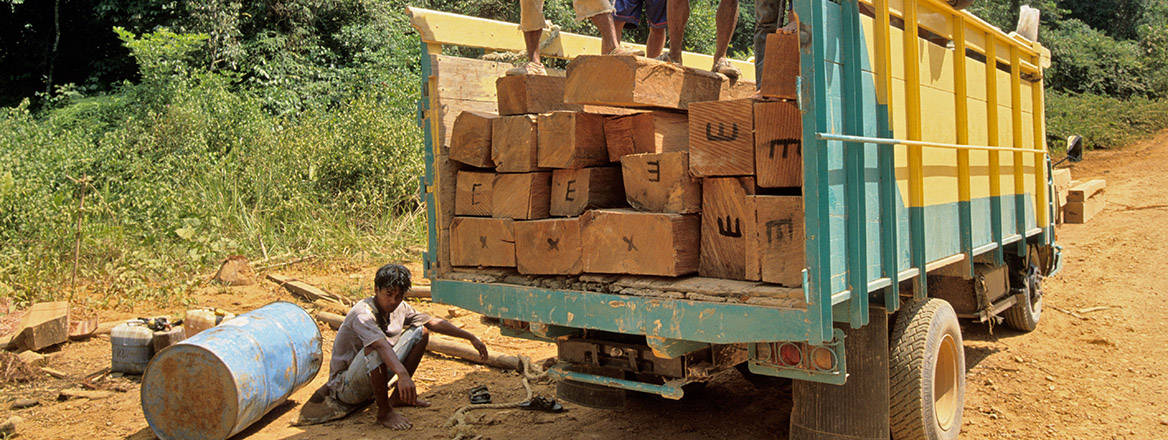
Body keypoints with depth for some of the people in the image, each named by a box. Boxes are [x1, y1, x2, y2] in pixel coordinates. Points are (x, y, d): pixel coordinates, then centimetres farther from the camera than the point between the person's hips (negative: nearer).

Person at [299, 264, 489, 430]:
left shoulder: (399, 308, -2)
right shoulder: (362, 314, -27)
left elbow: (434, 323, 7)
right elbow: (382, 345, -45)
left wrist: (471, 337, 5)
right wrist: (403, 374, -61)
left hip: (375, 374, 8)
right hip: (346, 387, -8)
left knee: (421, 331, 3)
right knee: (375, 348, -38)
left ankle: (398, 397, 5)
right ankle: (385, 411, -20)